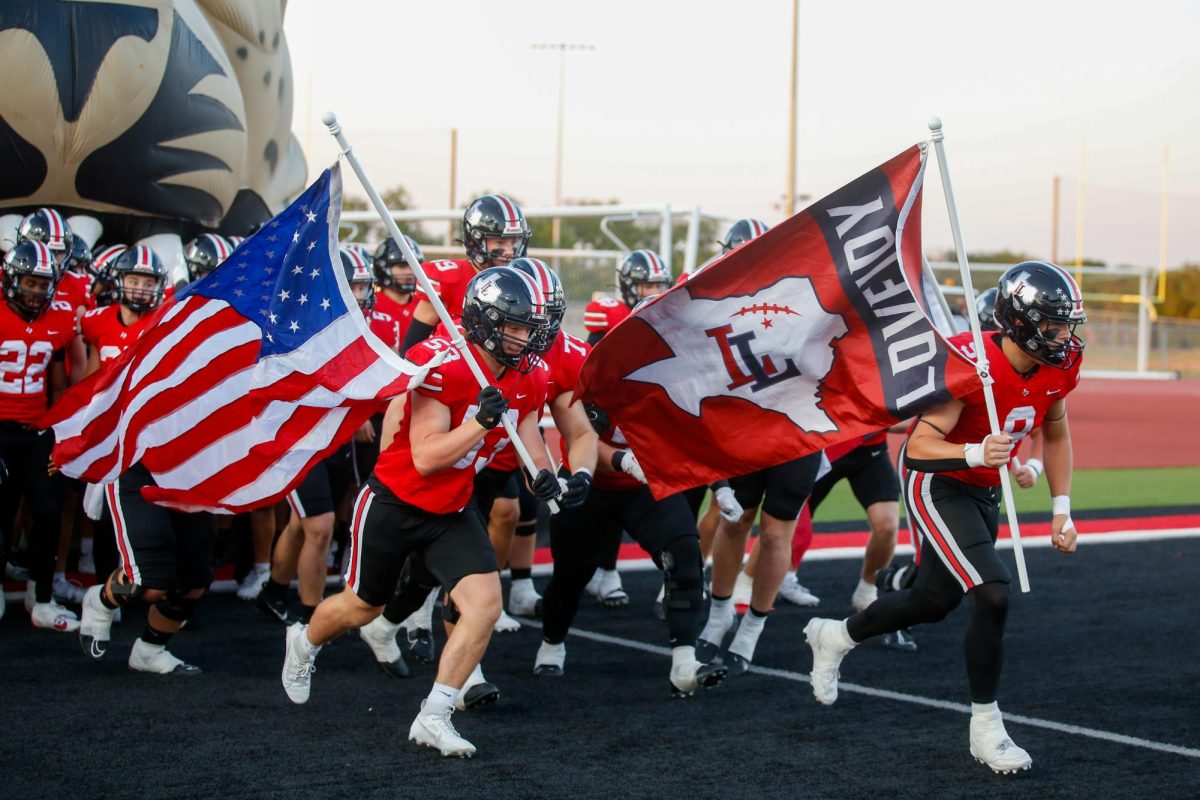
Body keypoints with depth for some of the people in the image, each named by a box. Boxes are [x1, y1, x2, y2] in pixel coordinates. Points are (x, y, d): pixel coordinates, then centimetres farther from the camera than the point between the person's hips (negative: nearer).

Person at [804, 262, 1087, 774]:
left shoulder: (1059, 367, -8)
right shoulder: (969, 364, -31)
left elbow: (1056, 433, 11)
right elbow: (920, 447, -31)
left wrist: (1061, 510, 6)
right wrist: (975, 454, -49)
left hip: (983, 493, 8)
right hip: (937, 486, -8)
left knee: (934, 602, 19)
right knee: (993, 595, -22)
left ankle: (834, 638, 45)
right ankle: (986, 729, -6)